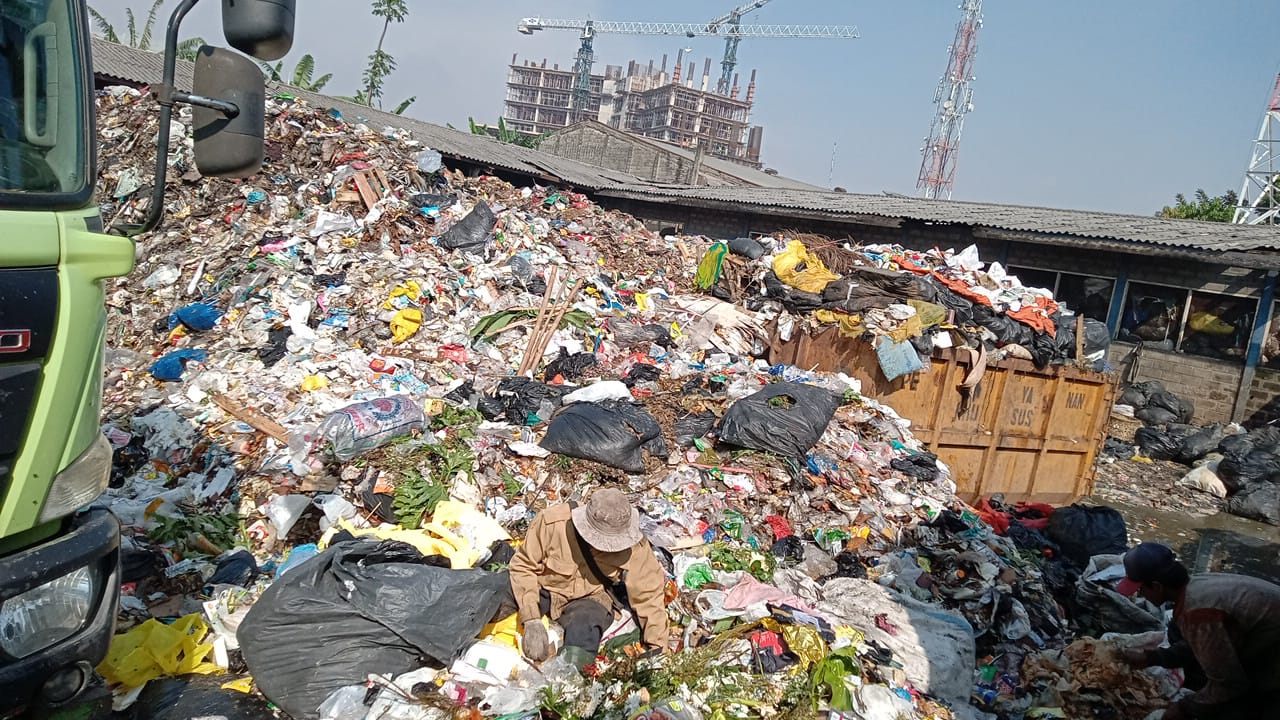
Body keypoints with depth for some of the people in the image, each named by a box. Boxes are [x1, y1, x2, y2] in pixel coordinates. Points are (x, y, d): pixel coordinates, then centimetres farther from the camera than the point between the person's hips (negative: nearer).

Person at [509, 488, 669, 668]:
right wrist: (532, 620, -23)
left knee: (585, 625, -35)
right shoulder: (552, 522, -25)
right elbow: (523, 565, -15)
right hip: (544, 588, 0)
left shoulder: (635, 548, -19)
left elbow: (648, 594, -10)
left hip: (590, 597, 0)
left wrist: (657, 648, -9)